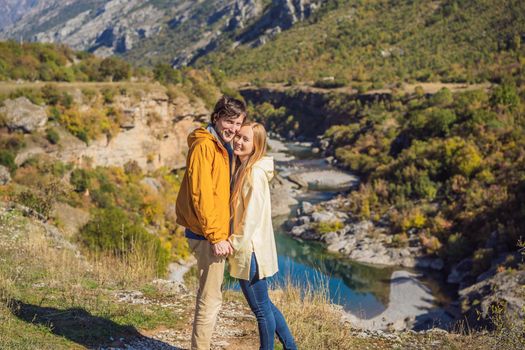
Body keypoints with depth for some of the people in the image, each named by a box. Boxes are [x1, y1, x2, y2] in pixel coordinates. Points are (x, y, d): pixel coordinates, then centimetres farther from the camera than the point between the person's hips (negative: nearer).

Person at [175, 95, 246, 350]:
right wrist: (216, 236, -21)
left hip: (214, 234, 10)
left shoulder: (222, 147, 14)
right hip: (208, 236, -10)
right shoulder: (204, 146, -15)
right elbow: (201, 195, -21)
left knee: (208, 297, 18)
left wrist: (221, 233, 13)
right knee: (210, 300, -3)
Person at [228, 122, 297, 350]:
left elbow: (253, 214, -20)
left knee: (261, 309, 6)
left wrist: (237, 243, -14)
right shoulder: (242, 168, 10)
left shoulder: (255, 172, -18)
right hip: (249, 248, 10)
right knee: (264, 305, 21)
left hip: (251, 249, -10)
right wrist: (236, 241, 10)